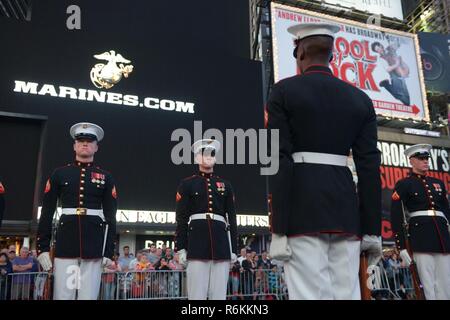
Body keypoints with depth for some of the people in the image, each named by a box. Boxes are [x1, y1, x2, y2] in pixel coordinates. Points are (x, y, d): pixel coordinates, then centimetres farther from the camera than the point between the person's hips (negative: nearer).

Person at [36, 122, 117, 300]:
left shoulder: (105, 177, 9)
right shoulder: (59, 174, 10)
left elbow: (111, 216, 6)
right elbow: (47, 213, 7)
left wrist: (109, 251, -1)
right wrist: (42, 247, 0)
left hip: (94, 245, 0)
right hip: (66, 243, 0)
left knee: (89, 296, 2)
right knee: (62, 295, 1)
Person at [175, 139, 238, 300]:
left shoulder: (225, 185, 16)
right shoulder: (187, 184, 8)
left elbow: (232, 218, 14)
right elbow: (181, 218, 3)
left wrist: (234, 248, 8)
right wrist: (181, 248, -5)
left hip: (221, 241, 3)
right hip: (197, 240, -3)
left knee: (219, 295, 3)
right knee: (197, 294, -4)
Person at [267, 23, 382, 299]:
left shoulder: (284, 91, 0)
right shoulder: (360, 98, 12)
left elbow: (280, 161, -8)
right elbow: (369, 167, 6)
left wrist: (278, 230, -8)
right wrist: (372, 230, 9)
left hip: (302, 208, -4)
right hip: (345, 208, 4)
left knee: (310, 294, -4)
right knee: (347, 293, 7)